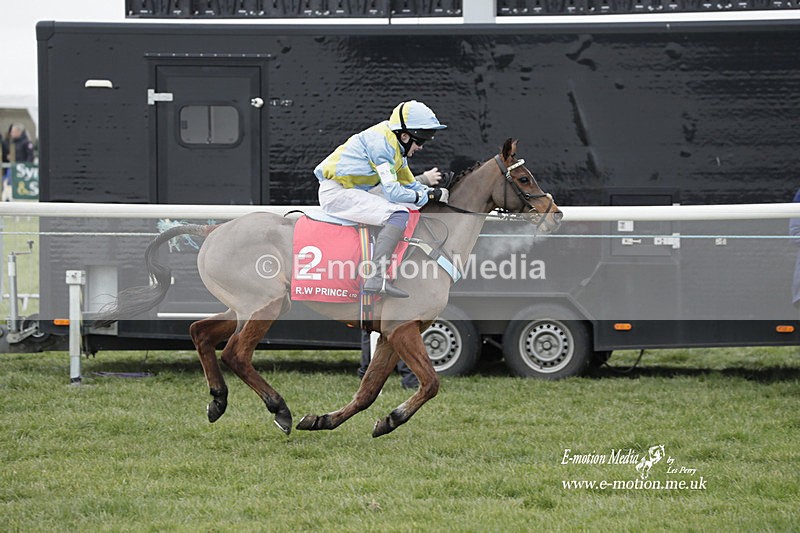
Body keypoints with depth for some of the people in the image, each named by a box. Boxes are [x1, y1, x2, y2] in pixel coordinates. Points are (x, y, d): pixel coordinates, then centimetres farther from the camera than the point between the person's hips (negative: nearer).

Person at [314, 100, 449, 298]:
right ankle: (377, 278, -37)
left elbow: (409, 184, 21)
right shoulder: (382, 142, -18)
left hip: (352, 190, 11)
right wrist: (425, 195, -10)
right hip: (336, 192, -11)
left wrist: (432, 191, 4)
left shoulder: (396, 146, 13)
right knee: (399, 214, -26)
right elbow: (392, 191, -22)